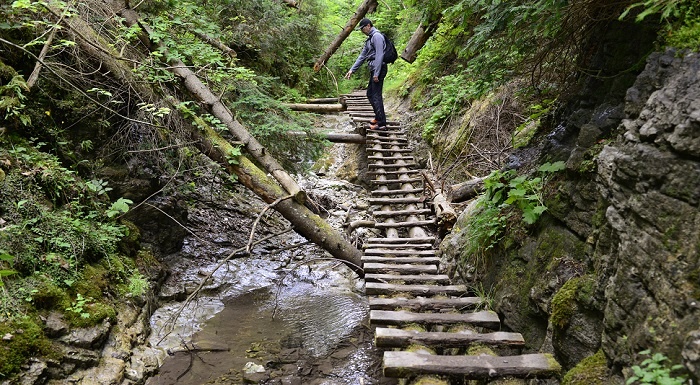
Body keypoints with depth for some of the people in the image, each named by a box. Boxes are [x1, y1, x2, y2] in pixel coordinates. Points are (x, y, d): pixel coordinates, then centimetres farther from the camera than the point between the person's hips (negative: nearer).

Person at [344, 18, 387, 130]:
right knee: (370, 94, 16)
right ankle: (378, 118, 25)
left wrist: (376, 73, -23)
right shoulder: (369, 39, 21)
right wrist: (352, 70, 20)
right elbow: (362, 56, 23)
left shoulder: (377, 36, -10)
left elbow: (379, 55, -19)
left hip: (379, 68, -10)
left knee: (376, 95, -11)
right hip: (373, 70, 10)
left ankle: (382, 123, -11)